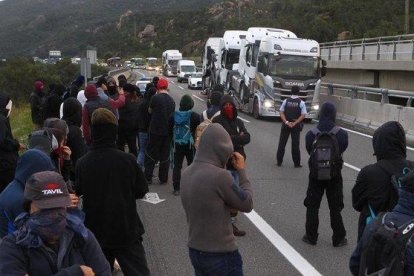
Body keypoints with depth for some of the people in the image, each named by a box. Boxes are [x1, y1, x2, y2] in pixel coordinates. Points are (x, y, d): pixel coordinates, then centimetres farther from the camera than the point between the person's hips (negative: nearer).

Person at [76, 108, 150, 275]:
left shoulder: (82, 163, -11)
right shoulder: (127, 160, -15)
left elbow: (77, 192, 2)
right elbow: (141, 191, -5)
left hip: (96, 232, 3)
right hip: (126, 231, -2)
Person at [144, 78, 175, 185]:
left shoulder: (155, 98, -13)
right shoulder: (171, 100, 1)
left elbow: (150, 111, 1)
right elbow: (172, 115, 9)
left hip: (155, 131, -4)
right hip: (168, 132, 4)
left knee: (151, 155, 8)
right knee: (165, 156, 11)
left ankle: (148, 177, 11)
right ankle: (163, 178, 15)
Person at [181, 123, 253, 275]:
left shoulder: (187, 173, 0)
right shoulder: (219, 176, -23)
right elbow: (247, 204, -12)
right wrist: (242, 171, -2)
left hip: (195, 251, 7)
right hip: (220, 254, -7)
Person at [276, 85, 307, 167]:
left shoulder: (286, 101, 0)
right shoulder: (301, 103, -5)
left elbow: (281, 113, -5)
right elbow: (302, 115, -10)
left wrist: (286, 122, -10)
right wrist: (295, 123, -12)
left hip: (286, 125, 1)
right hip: (296, 126, -1)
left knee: (282, 143, 9)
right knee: (295, 144, 5)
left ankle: (279, 161, 12)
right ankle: (297, 163, 9)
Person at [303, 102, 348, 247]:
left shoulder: (311, 134, -12)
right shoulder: (342, 134, -13)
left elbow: (309, 151, 0)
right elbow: (343, 149, 0)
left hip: (316, 175, 0)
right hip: (335, 176, 0)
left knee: (312, 206, 13)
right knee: (335, 208, 12)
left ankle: (311, 236, 19)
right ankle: (338, 239, 19)